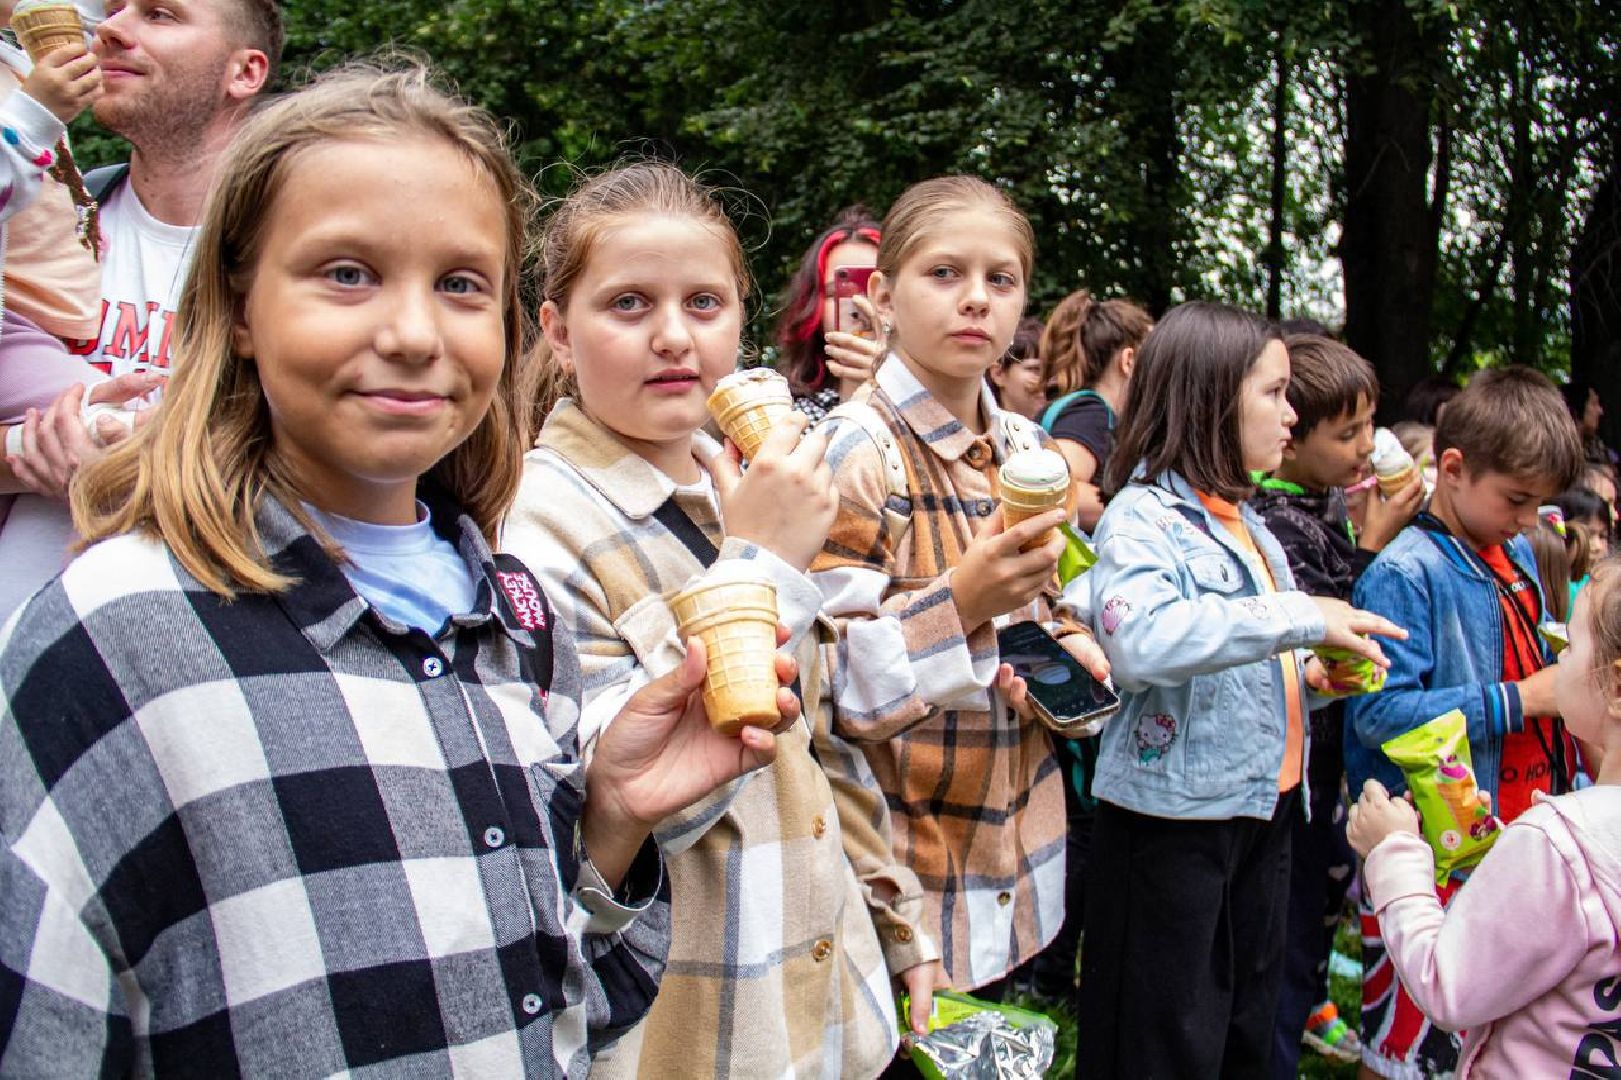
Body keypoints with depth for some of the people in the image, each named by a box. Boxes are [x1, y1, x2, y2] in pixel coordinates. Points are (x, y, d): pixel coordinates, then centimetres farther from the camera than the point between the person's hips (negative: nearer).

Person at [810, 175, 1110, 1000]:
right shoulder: (857, 452, -16)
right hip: (905, 856, -6)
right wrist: (958, 604, -31)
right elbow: (824, 683, -20)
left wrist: (1066, 645, -1)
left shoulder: (1025, 448, 6)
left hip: (1017, 843, 7)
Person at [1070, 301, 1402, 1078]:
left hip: (1263, 806, 8)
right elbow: (1141, 641, -35)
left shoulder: (1246, 526, 12)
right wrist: (1302, 617, -30)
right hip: (1174, 815, -8)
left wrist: (1308, 677, 6)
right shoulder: (1143, 515, -15)